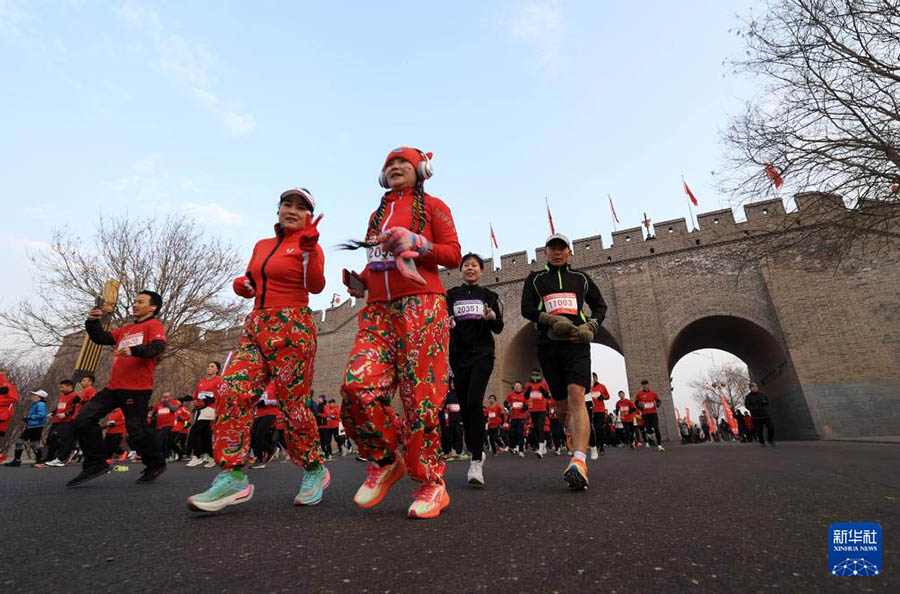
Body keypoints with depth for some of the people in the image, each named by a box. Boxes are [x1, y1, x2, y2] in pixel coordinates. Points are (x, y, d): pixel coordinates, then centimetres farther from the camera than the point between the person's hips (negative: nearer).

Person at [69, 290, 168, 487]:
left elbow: (158, 347, -18)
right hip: (113, 387, 8)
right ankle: (96, 464, 12)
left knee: (137, 431, -2)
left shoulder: (154, 325, -1)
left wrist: (134, 350, -34)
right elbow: (101, 338, 22)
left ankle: (156, 465, 18)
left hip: (136, 389, -8)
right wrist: (93, 322, 6)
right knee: (83, 420, 4)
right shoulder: (126, 329, 22)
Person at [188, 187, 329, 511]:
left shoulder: (309, 247, 1)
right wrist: (242, 286, 7)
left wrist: (309, 249, -27)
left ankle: (315, 471, 16)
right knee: (231, 390, -11)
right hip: (256, 326, 7)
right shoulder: (261, 246, 20)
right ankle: (233, 477, -5)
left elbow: (316, 286, -16)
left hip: (292, 327, -6)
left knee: (292, 403, -4)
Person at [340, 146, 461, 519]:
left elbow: (454, 255, 4)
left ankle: (431, 483, 8)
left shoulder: (432, 206, 12)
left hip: (420, 306, -4)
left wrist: (416, 242, -11)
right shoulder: (377, 214, 28)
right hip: (378, 309, 5)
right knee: (358, 385, -14)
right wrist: (360, 281, 11)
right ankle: (386, 459, 9)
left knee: (420, 395, -9)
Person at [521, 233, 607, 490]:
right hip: (548, 346, 1)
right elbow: (526, 309, 2)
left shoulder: (580, 277, 18)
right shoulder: (535, 279, 14)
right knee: (561, 405, 8)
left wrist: (590, 327, 0)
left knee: (576, 396, -20)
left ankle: (579, 462, -28)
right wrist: (553, 320, -14)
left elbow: (600, 305, 20)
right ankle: (578, 440, 34)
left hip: (576, 345, -1)